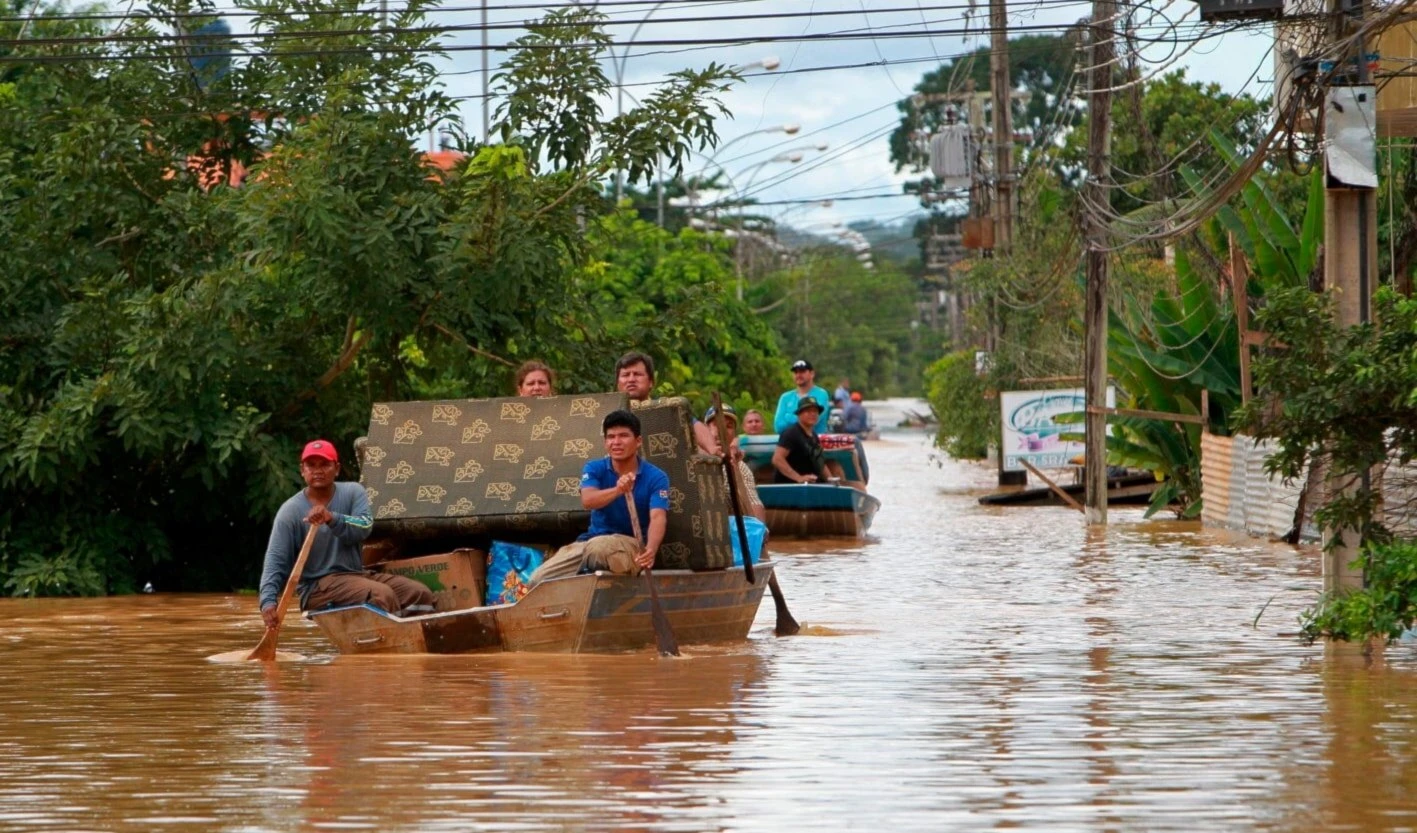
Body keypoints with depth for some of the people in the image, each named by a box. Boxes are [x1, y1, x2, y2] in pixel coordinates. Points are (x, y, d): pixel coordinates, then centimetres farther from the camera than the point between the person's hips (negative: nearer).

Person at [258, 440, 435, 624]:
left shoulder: (353, 492, 6)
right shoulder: (290, 511, -3)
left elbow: (365, 527, -14)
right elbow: (276, 559, -8)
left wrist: (332, 519, -34)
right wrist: (268, 601, -24)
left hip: (357, 575, 5)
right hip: (317, 587, -5)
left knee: (421, 594, -15)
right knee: (382, 594, -31)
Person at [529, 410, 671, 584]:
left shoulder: (656, 477, -6)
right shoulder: (594, 469, 1)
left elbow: (658, 517, -22)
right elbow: (588, 500, -20)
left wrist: (650, 550, -44)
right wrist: (617, 490, -43)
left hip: (632, 544, -4)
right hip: (591, 540, 4)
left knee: (598, 547, -39)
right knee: (539, 580, -14)